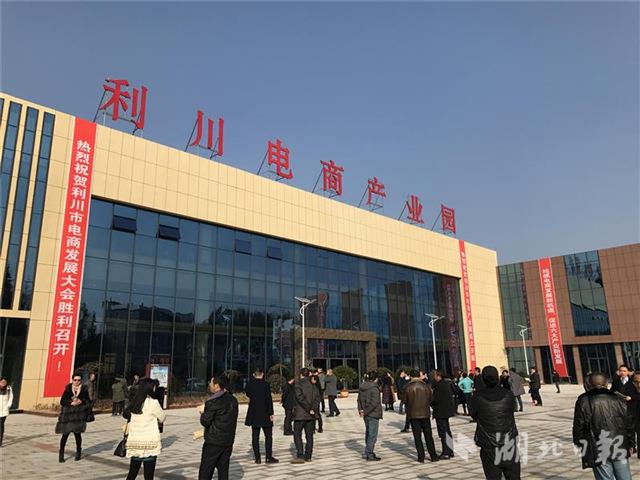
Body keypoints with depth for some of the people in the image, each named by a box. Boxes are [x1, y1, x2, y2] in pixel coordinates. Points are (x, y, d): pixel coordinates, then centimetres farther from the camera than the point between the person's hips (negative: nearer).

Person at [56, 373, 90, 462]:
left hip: (79, 414, 0)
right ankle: (61, 453, 17)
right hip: (67, 413, 0)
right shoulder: (68, 389, 2)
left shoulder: (84, 389, 3)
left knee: (77, 433, 3)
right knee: (65, 433, 0)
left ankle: (78, 452, 23)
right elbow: (62, 401, -1)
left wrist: (81, 401, -15)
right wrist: (71, 402, -15)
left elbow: (88, 401, 4)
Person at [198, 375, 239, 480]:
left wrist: (203, 412, 6)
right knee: (223, 470, 12)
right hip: (228, 441, 7)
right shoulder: (233, 399, 7)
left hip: (213, 442, -7)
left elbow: (205, 422, -14)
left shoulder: (213, 402, -16)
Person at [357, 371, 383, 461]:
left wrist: (360, 410, 5)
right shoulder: (374, 388, -19)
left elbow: (359, 399, 12)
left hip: (366, 414, 8)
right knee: (372, 435, 1)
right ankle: (369, 455, 5)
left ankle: (367, 452, 28)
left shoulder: (362, 387, 6)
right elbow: (374, 403, -24)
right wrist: (365, 411, -16)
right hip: (373, 414, -8)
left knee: (368, 433, 20)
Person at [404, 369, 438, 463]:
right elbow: (431, 399, 2)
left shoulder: (408, 388, -10)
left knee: (417, 437, 6)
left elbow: (405, 401, -4)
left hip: (413, 415, -2)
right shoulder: (426, 386, -4)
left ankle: (421, 457, 5)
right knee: (428, 436, 13)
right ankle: (433, 456, 15)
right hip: (425, 414, 2)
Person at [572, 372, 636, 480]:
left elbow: (578, 425, -5)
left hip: (598, 451, -4)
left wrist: (578, 442, 9)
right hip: (620, 449, 4)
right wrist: (631, 444, 20)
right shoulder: (618, 400, 5)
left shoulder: (583, 401, -7)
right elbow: (629, 424, 10)